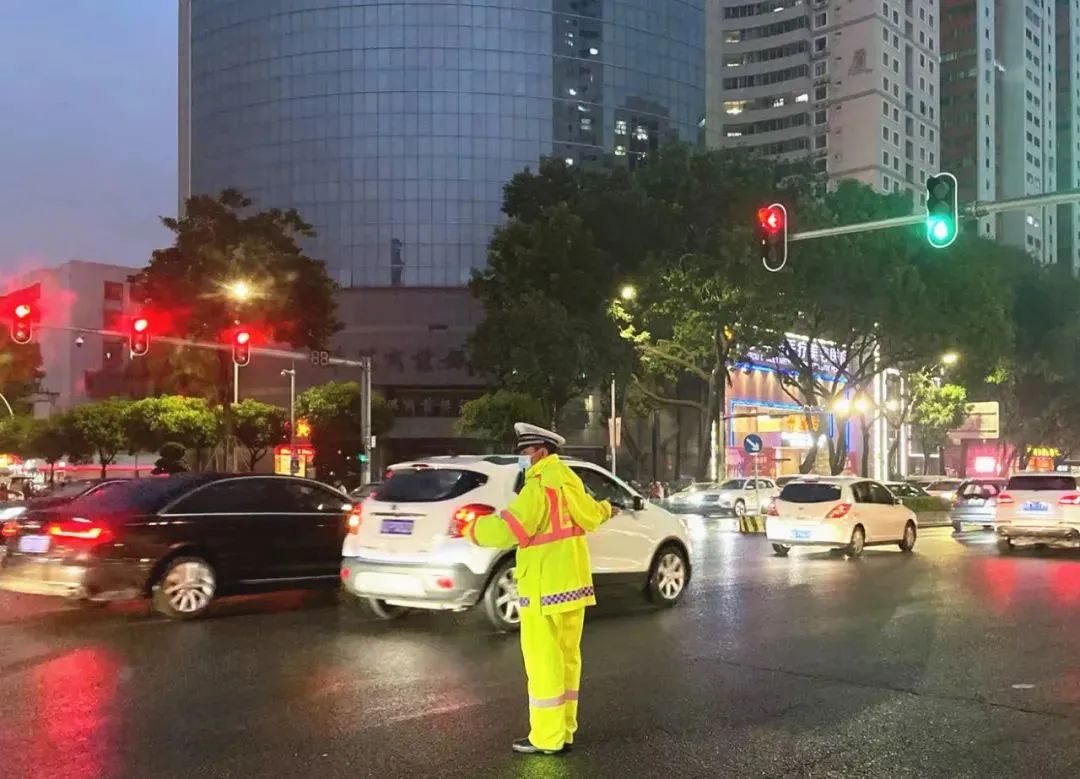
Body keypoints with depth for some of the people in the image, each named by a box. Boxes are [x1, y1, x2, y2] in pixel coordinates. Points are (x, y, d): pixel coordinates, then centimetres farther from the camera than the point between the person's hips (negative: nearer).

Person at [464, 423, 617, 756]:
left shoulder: (539, 486, -19)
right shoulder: (567, 479, 9)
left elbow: (506, 530, -26)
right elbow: (589, 515, 23)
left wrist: (475, 529, -7)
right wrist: (605, 510, 45)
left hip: (545, 588, -9)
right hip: (572, 583, 9)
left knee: (543, 661, -3)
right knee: (566, 656, 15)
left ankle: (547, 738, 3)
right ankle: (564, 730, 24)